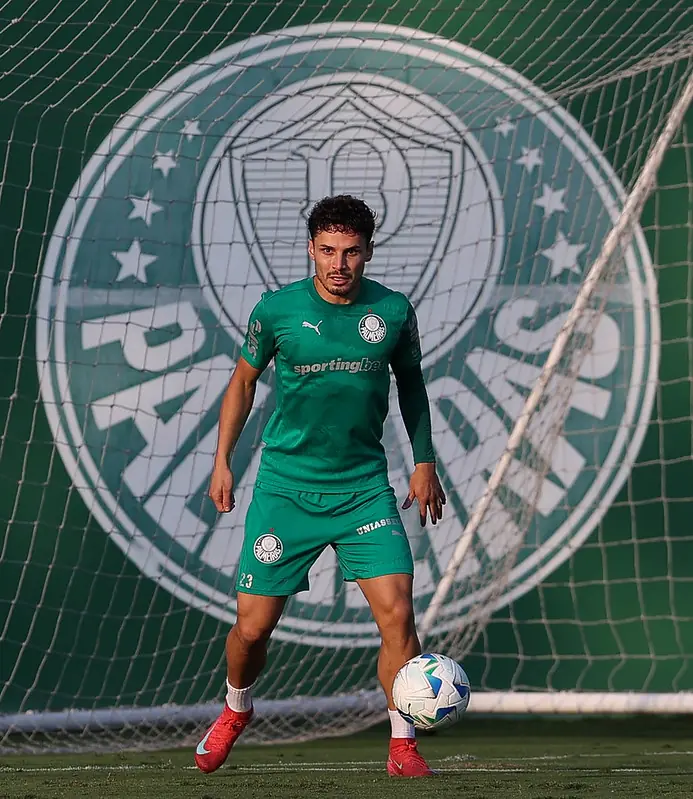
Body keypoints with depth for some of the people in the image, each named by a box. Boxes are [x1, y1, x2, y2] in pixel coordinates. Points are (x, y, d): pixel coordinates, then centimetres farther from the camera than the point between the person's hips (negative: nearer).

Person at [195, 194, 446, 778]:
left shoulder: (393, 311, -1)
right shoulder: (277, 309, -5)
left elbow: (411, 384, 16)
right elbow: (244, 381, 10)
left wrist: (424, 463, 12)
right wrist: (222, 460, 6)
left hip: (365, 485, 1)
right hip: (285, 484, -1)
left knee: (396, 610, -15)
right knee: (253, 625, 1)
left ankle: (403, 746, -2)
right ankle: (236, 710, 34)